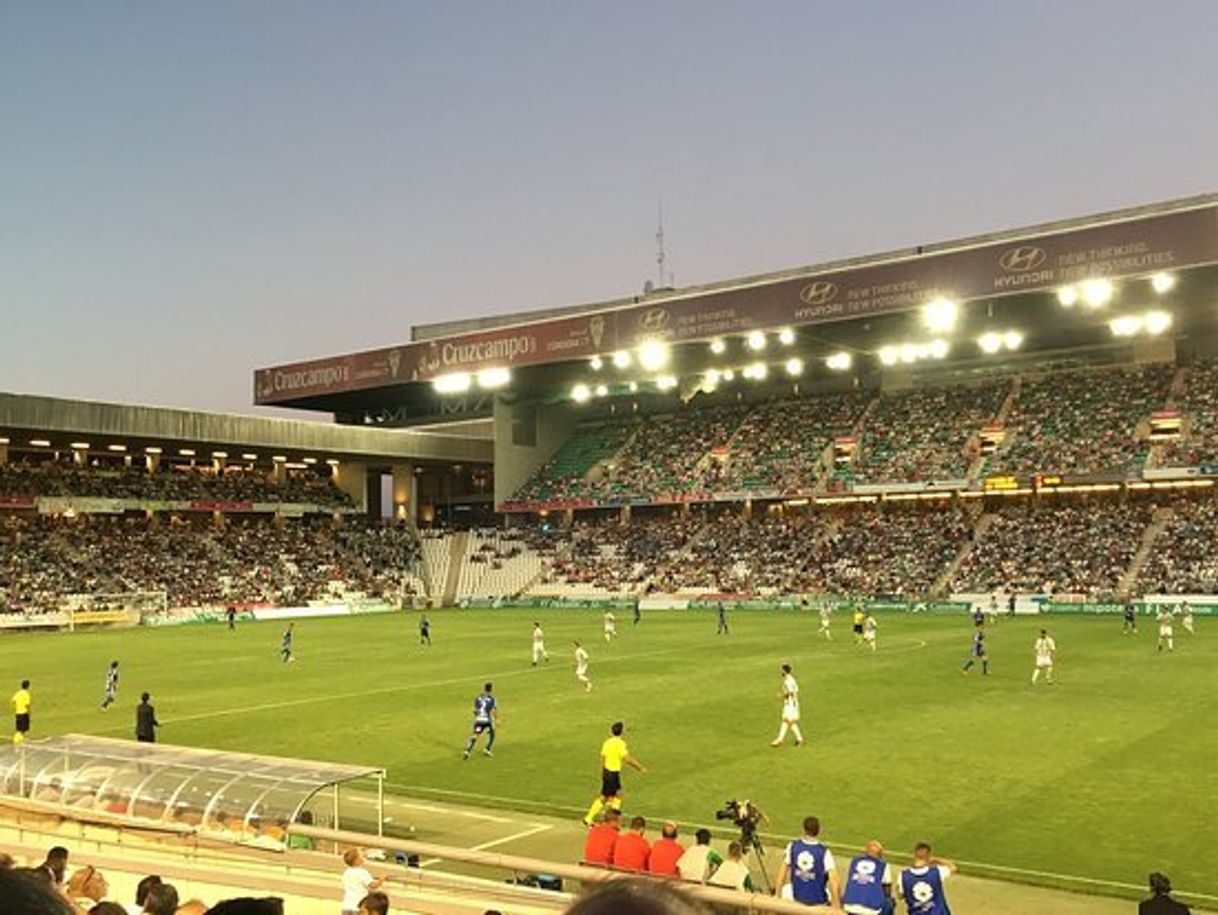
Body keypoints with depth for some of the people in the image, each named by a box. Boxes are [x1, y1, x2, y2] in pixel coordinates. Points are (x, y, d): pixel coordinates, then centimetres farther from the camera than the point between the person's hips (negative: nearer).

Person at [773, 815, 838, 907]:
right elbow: (833, 879, -22)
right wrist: (836, 905, -16)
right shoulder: (824, 852, -15)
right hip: (819, 902, -3)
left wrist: (776, 894, 7)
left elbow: (782, 871, -1)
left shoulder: (792, 847, -7)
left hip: (797, 897, 3)